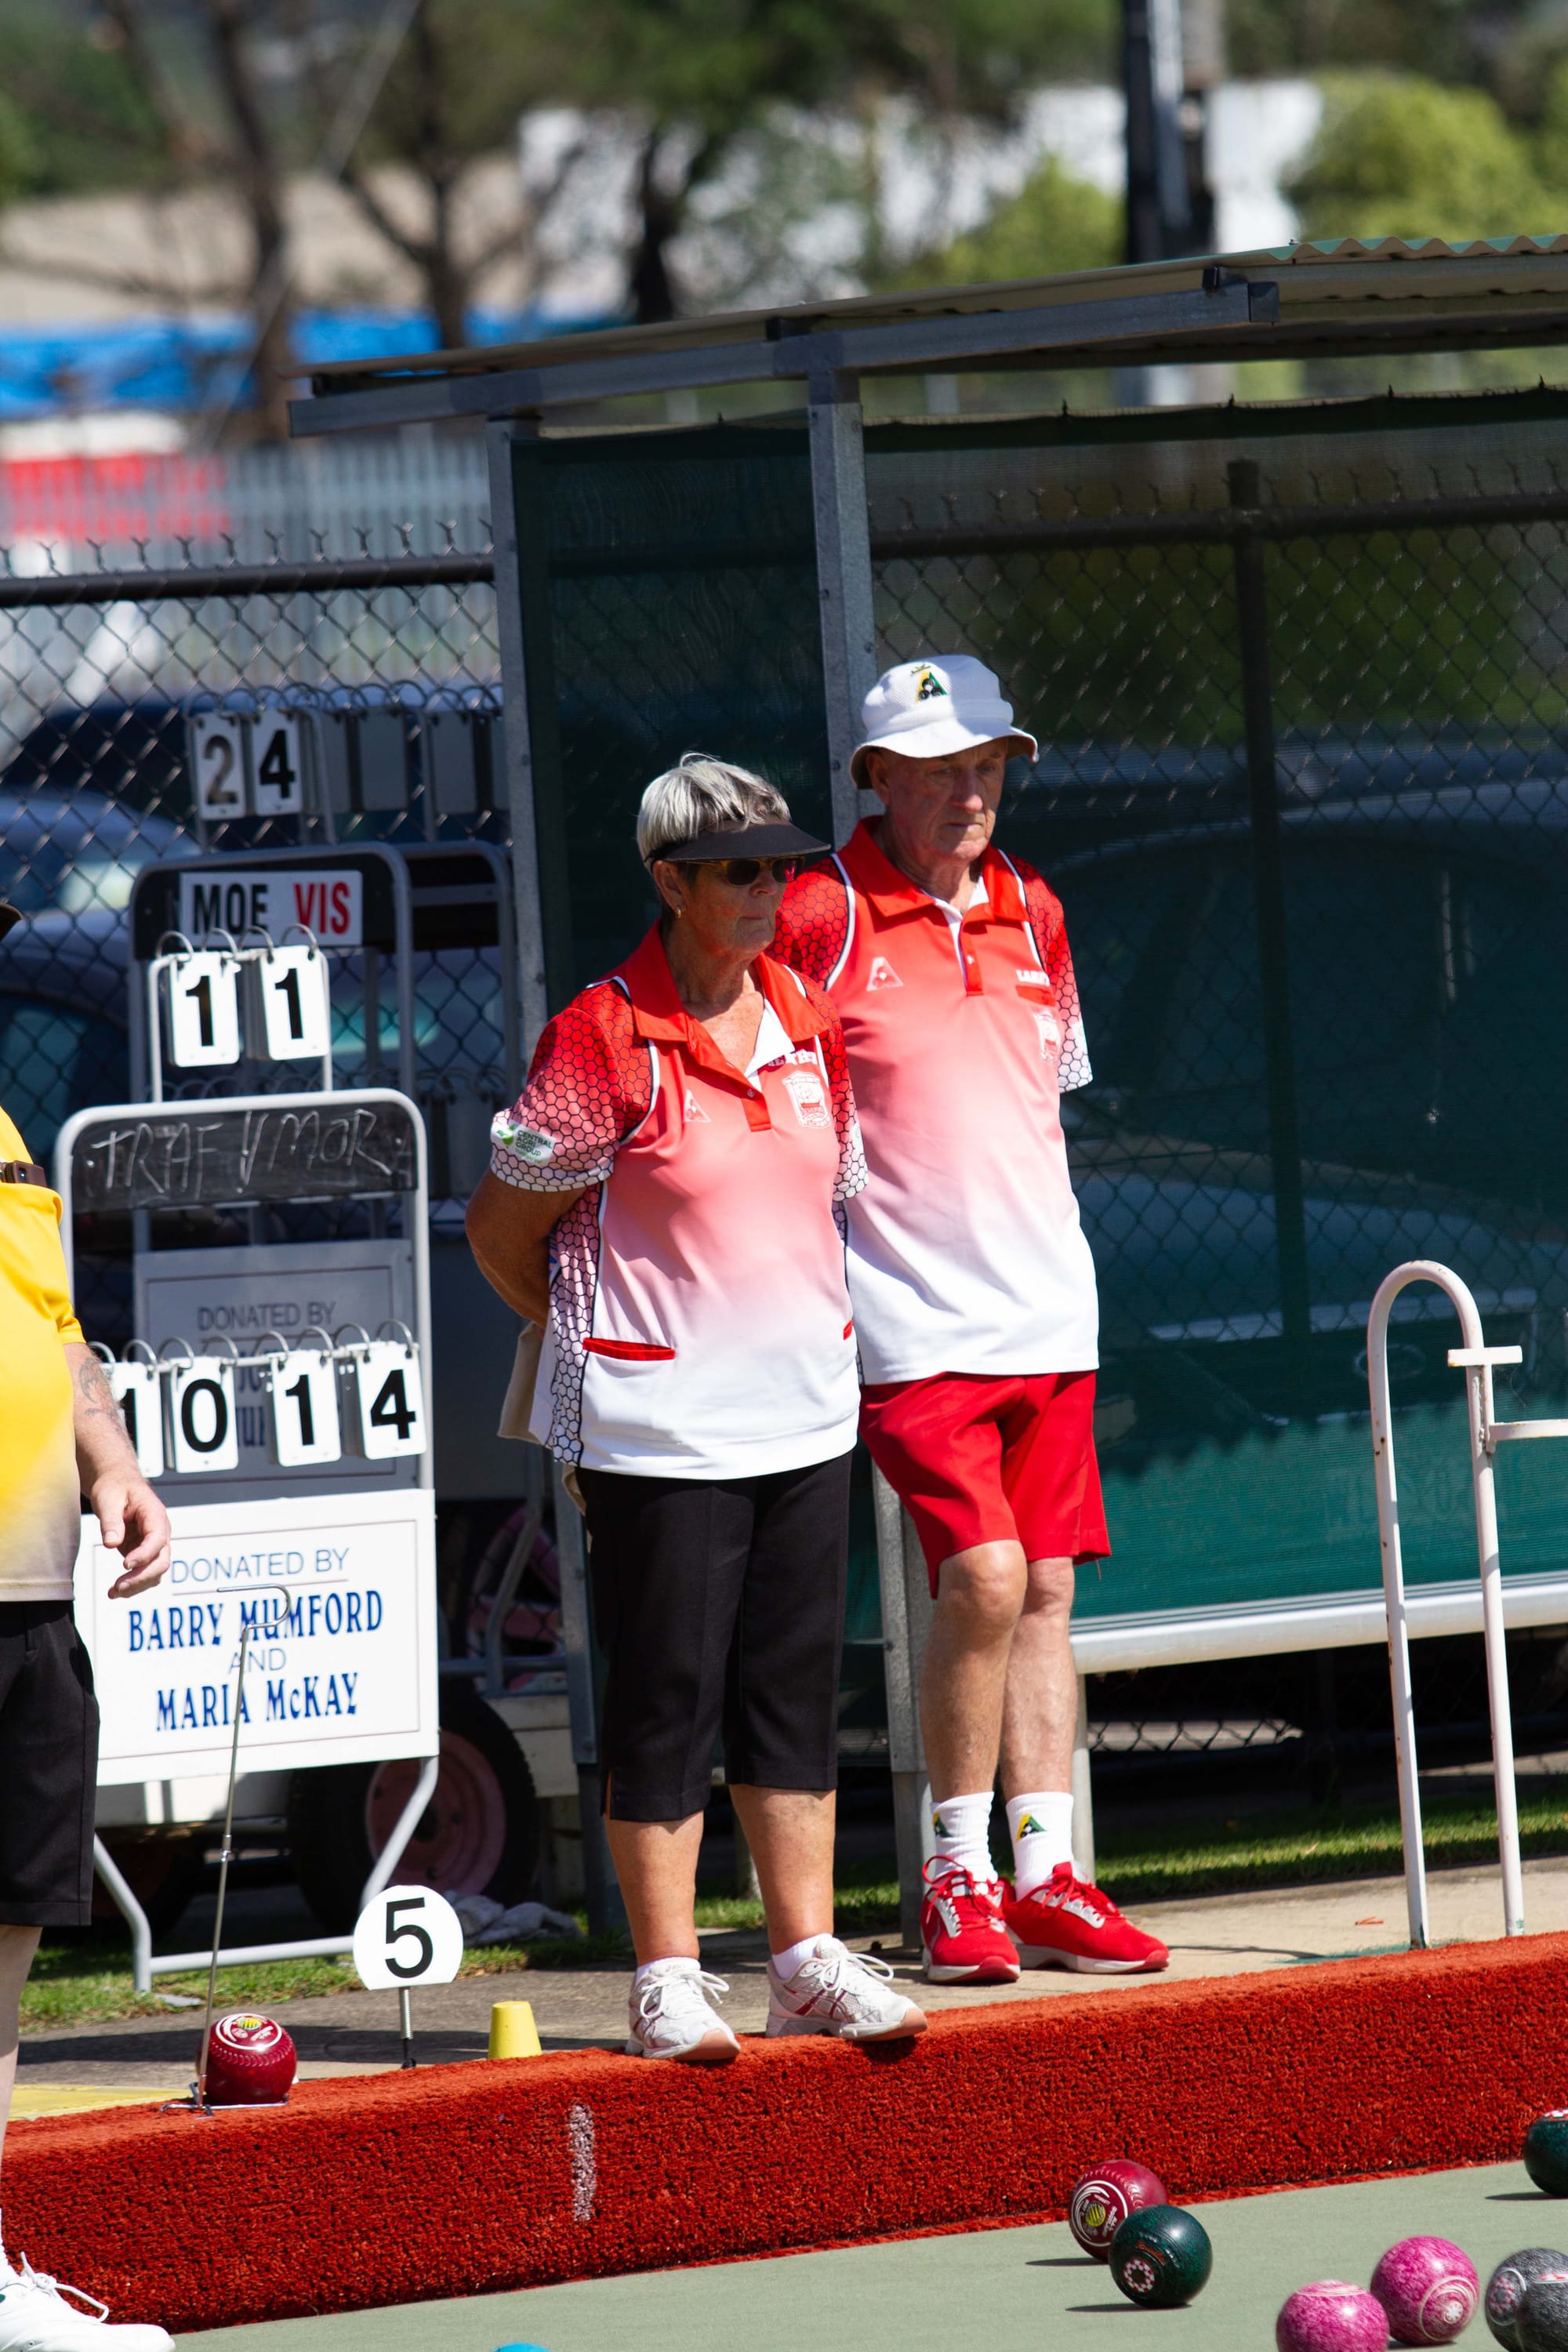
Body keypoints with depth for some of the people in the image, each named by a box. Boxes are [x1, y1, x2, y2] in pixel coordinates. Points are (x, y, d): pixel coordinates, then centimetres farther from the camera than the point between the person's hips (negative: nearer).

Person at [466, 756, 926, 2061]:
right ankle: (668, 1979, 4)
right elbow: (503, 1230, -3)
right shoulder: (603, 1038, -11)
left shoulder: (809, 1025, 7)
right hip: (659, 1429, -6)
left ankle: (807, 1957, 15)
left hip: (807, 1411, 6)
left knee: (799, 1692, 9)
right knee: (667, 1697, -1)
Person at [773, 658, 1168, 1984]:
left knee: (1046, 1590, 6)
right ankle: (957, 1877, -3)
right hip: (912, 1320, -6)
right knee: (983, 1579, -16)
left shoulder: (1031, 913, 12)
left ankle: (1047, 1878, 10)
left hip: (1048, 1312, 6)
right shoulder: (818, 918, -7)